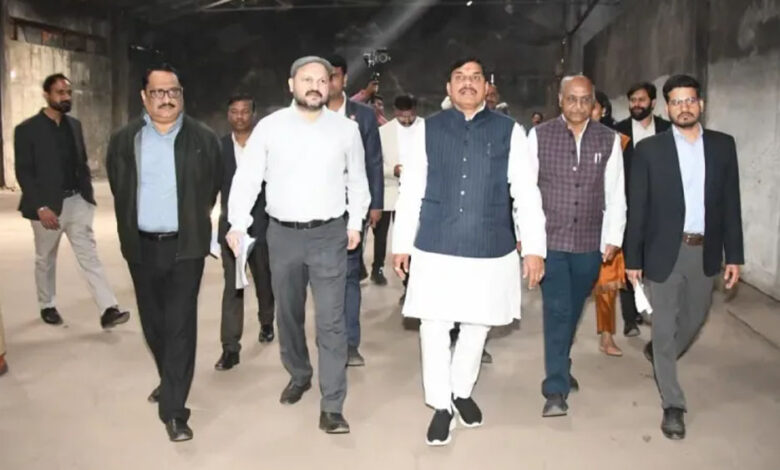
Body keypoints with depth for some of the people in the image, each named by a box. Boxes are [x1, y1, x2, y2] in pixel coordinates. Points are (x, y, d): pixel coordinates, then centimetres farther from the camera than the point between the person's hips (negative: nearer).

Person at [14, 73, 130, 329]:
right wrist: (40, 207, -18)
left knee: (89, 255, -3)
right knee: (45, 259, 12)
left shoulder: (75, 125, 9)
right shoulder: (27, 129, -7)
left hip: (77, 202, 4)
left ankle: (109, 310, -9)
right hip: (47, 205, -4)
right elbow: (23, 172, -11)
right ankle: (47, 306, 31)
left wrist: (88, 194, 6)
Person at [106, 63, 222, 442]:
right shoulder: (123, 140, 3)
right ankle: (170, 382, 38)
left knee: (180, 325, -4)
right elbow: (118, 188, 13)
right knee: (152, 323, 15)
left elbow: (214, 186, 8)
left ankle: (174, 410, 1)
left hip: (185, 245, -3)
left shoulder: (204, 139, -1)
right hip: (142, 246, 3)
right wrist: (131, 227, 14)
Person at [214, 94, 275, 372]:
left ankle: (266, 322, 42)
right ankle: (230, 347, 0)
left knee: (264, 280, 16)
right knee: (232, 286, -2)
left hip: (262, 224, 0)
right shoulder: (220, 147, 3)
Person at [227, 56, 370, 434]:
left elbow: (357, 179, 10)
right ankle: (299, 375, 39)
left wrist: (355, 223, 6)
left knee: (331, 321, -5)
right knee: (288, 314, 16)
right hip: (282, 234, 2)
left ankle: (332, 406, 2)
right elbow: (247, 178, -2)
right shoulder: (269, 126, -1)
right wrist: (237, 224, -11)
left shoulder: (346, 128, 1)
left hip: (329, 234, -1)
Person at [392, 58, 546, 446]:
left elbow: (526, 192, 0)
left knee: (477, 326, 14)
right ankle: (440, 405, 22)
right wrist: (401, 243, 3)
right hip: (436, 247, 0)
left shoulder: (509, 131, 2)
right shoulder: (427, 129, 3)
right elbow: (410, 190, 4)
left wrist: (534, 247, -5)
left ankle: (462, 391, 37)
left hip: (490, 249, 1)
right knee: (434, 327, 3)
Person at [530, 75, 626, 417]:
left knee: (573, 311, 16)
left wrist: (613, 238, 1)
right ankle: (556, 389, 1)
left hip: (590, 243, 2)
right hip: (549, 239, -2)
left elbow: (616, 194, 4)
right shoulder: (539, 136, -3)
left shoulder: (609, 140, 2)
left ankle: (560, 368, 37)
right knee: (557, 311, -5)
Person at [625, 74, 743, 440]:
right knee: (665, 326, 2)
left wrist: (733, 254, 2)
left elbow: (730, 202, 5)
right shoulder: (649, 149, -6)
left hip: (705, 251, 4)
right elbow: (637, 208, -5)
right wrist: (633, 258, -6)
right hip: (664, 251, -3)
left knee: (694, 318, 19)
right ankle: (672, 405, 14)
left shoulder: (723, 145, 3)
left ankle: (658, 354, 50)